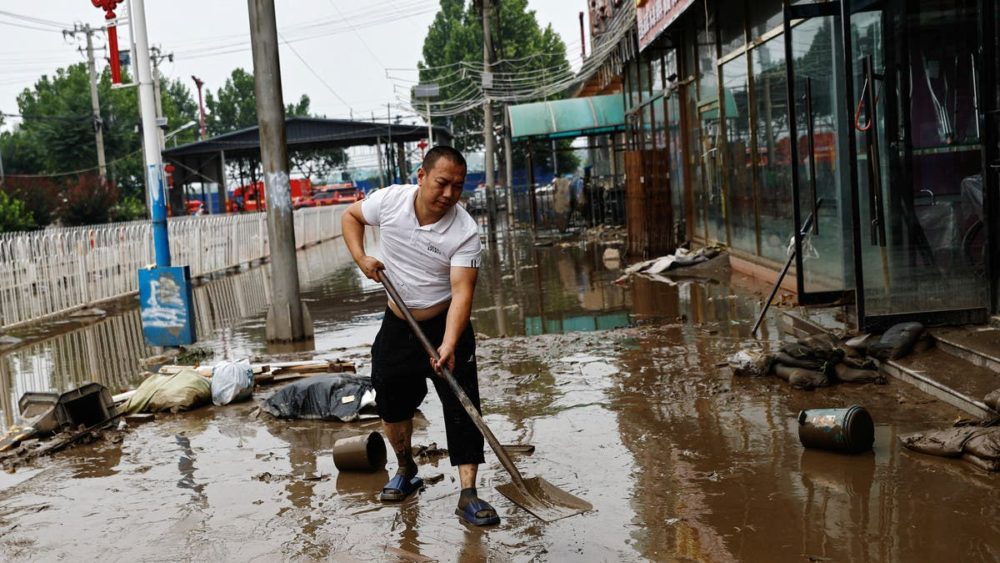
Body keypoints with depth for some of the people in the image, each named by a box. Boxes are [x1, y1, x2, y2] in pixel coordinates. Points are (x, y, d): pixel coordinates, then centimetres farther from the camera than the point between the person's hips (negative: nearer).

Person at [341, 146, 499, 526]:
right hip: (398, 325, 3)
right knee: (392, 403, 12)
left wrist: (448, 345, -43)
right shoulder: (390, 200, -12)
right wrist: (361, 257, -10)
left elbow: (461, 291, -30)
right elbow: (351, 216, 8)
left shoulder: (465, 232, -22)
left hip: (446, 325, -3)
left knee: (462, 406, -9)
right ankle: (406, 471, 36)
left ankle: (468, 495, -5)